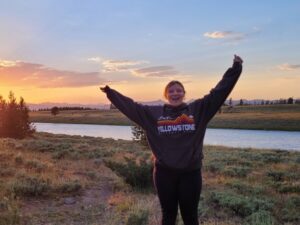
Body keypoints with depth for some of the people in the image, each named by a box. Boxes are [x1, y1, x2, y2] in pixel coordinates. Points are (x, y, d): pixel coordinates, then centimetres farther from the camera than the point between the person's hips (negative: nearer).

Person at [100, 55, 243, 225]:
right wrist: (110, 92, 9)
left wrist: (236, 68, -6)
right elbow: (130, 106, 7)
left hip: (190, 172, -1)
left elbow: (219, 91, -3)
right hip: (164, 172, 1)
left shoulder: (198, 109, 0)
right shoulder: (153, 113, 3)